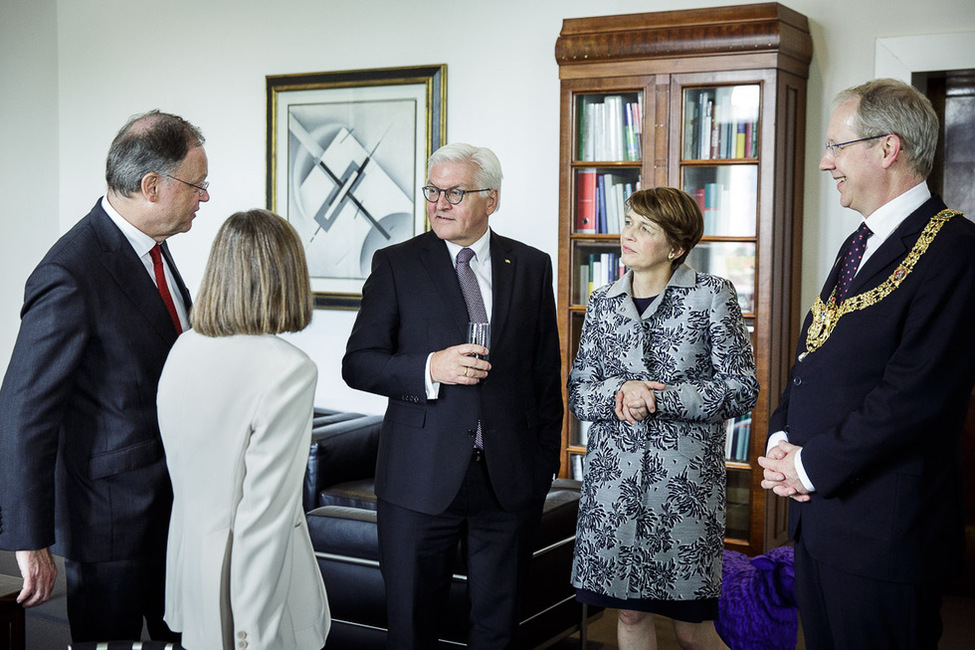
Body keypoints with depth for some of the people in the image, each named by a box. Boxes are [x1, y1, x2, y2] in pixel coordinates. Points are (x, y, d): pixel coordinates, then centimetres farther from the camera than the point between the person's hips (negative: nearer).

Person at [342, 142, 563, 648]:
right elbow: (357, 364, -3)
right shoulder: (395, 265, 0)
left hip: (509, 477, 2)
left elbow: (546, 374, 10)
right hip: (421, 478, -1)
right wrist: (430, 368, -20)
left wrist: (544, 465, 8)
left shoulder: (532, 266, 6)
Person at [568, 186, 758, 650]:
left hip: (686, 478, -3)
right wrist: (619, 392, -12)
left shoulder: (712, 295, -2)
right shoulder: (603, 303, 9)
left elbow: (741, 389, -7)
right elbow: (578, 393, 9)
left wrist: (659, 398, -14)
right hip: (613, 477, 3)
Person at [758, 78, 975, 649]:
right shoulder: (861, 244, 16)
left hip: (883, 532, -8)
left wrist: (813, 465, -16)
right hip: (817, 513, 9)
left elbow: (916, 392, -23)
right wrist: (782, 439, 0)